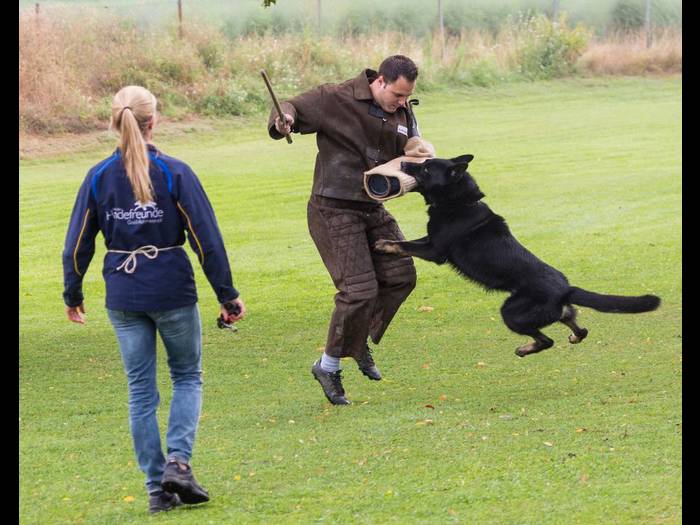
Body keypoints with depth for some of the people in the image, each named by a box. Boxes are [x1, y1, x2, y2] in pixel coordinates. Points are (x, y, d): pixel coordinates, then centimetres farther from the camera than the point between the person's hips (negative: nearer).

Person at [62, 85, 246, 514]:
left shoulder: (99, 178, -1)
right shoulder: (175, 173, -9)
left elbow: (78, 243, 4)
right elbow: (207, 239, -9)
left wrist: (73, 294, 18)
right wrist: (228, 294, -2)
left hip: (124, 298, 2)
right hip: (173, 292, -2)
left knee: (141, 390, 10)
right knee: (188, 378, 14)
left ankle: (157, 486, 9)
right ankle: (178, 462, -5)